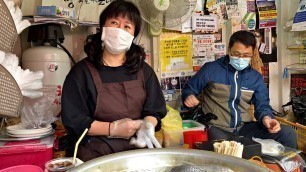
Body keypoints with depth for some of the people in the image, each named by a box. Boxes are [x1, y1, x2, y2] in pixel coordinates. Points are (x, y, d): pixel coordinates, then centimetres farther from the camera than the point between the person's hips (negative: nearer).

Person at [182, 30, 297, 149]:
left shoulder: (256, 77, 12)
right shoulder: (210, 69, 0)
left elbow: (262, 105, 9)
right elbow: (189, 89, 9)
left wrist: (266, 117, -15)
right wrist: (189, 96, -16)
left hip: (244, 128, 5)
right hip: (217, 128, -5)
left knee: (288, 133, -10)